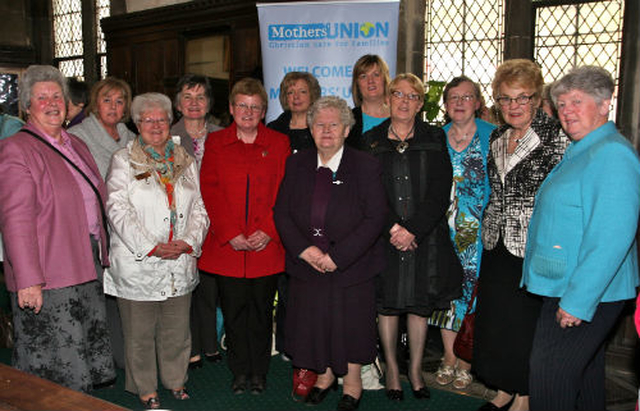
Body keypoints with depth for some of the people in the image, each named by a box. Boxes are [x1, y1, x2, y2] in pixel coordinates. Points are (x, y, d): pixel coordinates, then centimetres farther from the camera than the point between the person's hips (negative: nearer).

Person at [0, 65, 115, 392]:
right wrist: (28, 280, -21)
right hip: (46, 280, -7)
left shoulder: (76, 145, 14)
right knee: (54, 366, 2)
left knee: (85, 357, 16)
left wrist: (101, 255, 17)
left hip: (87, 272, 8)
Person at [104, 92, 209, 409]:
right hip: (137, 264, -3)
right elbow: (118, 210, -9)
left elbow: (199, 209, 9)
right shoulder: (123, 161, 0)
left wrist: (189, 242, -8)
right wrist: (151, 247, -17)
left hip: (180, 263, 3)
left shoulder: (185, 161, 11)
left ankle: (176, 380, 32)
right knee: (140, 332, 8)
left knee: (177, 329, 13)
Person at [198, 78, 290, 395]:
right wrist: (229, 234, -9)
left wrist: (268, 231, -11)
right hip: (226, 246, 1)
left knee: (261, 309, 8)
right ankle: (239, 371, 24)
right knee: (233, 310, 7)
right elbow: (209, 192, 0)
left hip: (266, 246, 0)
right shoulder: (215, 143, 8)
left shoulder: (279, 143, 7)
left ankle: (259, 371, 24)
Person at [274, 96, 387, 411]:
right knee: (313, 322, 13)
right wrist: (304, 248, -13)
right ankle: (325, 375, 40)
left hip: (351, 266, -3)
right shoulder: (297, 164, 4)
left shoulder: (365, 166, -7)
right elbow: (281, 212, 3)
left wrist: (337, 256, -18)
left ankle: (352, 384, 33)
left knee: (350, 324, 9)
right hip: (307, 265, 3)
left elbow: (374, 218, -13)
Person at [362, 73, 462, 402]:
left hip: (424, 237, 0)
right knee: (387, 303, 7)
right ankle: (392, 368, 25)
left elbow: (440, 193, -3)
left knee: (420, 305, 8)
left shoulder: (434, 140, 5)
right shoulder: (370, 142, 4)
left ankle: (415, 369, 27)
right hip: (384, 238, 0)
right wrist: (392, 228, -13)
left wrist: (413, 229, -13)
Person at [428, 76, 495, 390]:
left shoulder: (492, 137, -1)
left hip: (477, 230, -2)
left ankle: (465, 362, 18)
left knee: (471, 289, 2)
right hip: (443, 229, 3)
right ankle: (449, 358, 23)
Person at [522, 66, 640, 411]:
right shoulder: (580, 152, 15)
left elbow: (612, 237, -26)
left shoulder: (612, 154, -18)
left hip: (588, 293, -10)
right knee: (583, 372, 21)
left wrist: (578, 300, -24)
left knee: (549, 379, -6)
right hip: (569, 289, 10)